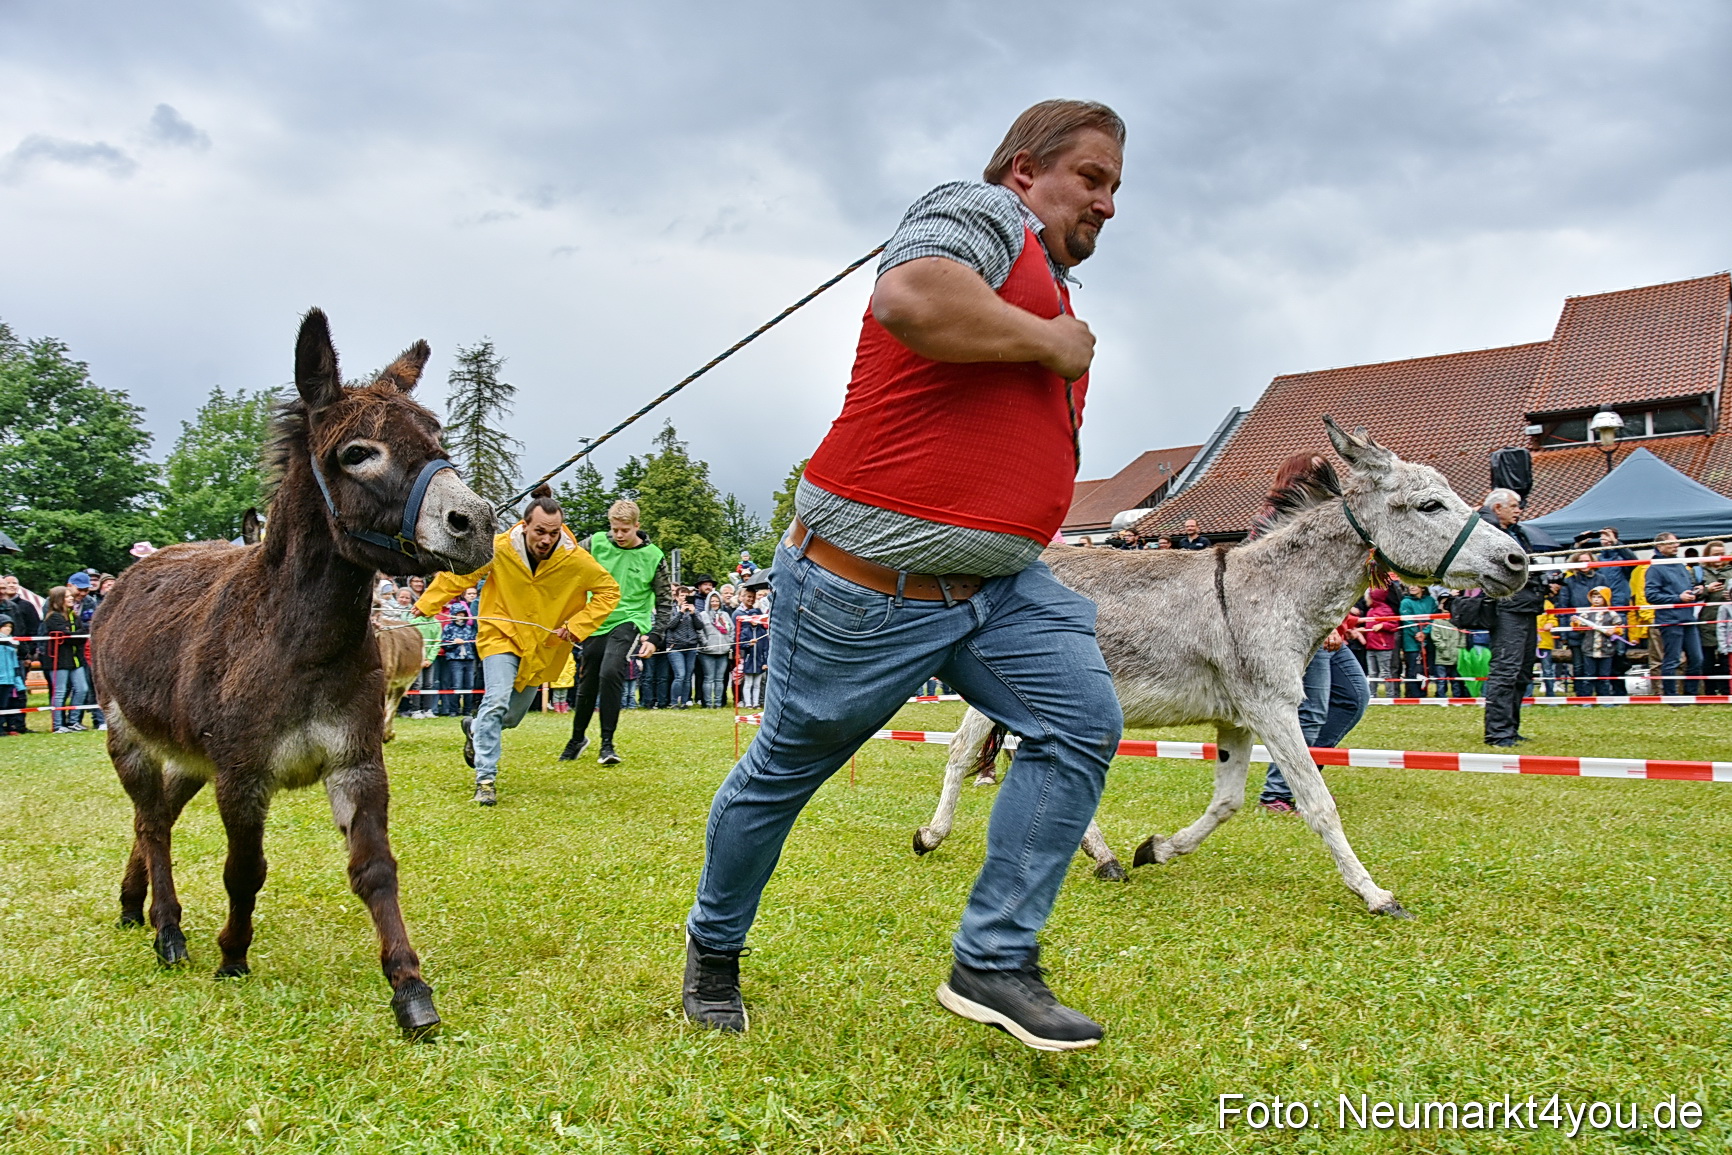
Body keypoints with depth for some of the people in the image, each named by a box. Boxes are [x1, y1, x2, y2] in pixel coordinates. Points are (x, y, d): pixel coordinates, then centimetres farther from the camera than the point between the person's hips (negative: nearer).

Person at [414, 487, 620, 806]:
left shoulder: (576, 561, -20)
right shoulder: (498, 549, -20)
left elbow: (609, 591, -7)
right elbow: (457, 575, -4)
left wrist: (577, 626, -15)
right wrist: (426, 606, -2)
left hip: (542, 645, 2)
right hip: (501, 635, -2)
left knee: (512, 716, 11)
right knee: (496, 701, -22)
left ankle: (475, 728, 46)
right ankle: (486, 779, -11)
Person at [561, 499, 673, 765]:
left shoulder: (653, 556, -6)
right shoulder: (595, 543, -4)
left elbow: (665, 601, 1)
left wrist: (654, 637, -7)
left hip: (629, 623, -3)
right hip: (595, 624, 3)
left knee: (610, 672, -26)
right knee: (586, 685, 11)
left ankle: (607, 743, -14)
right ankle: (578, 738, 37)